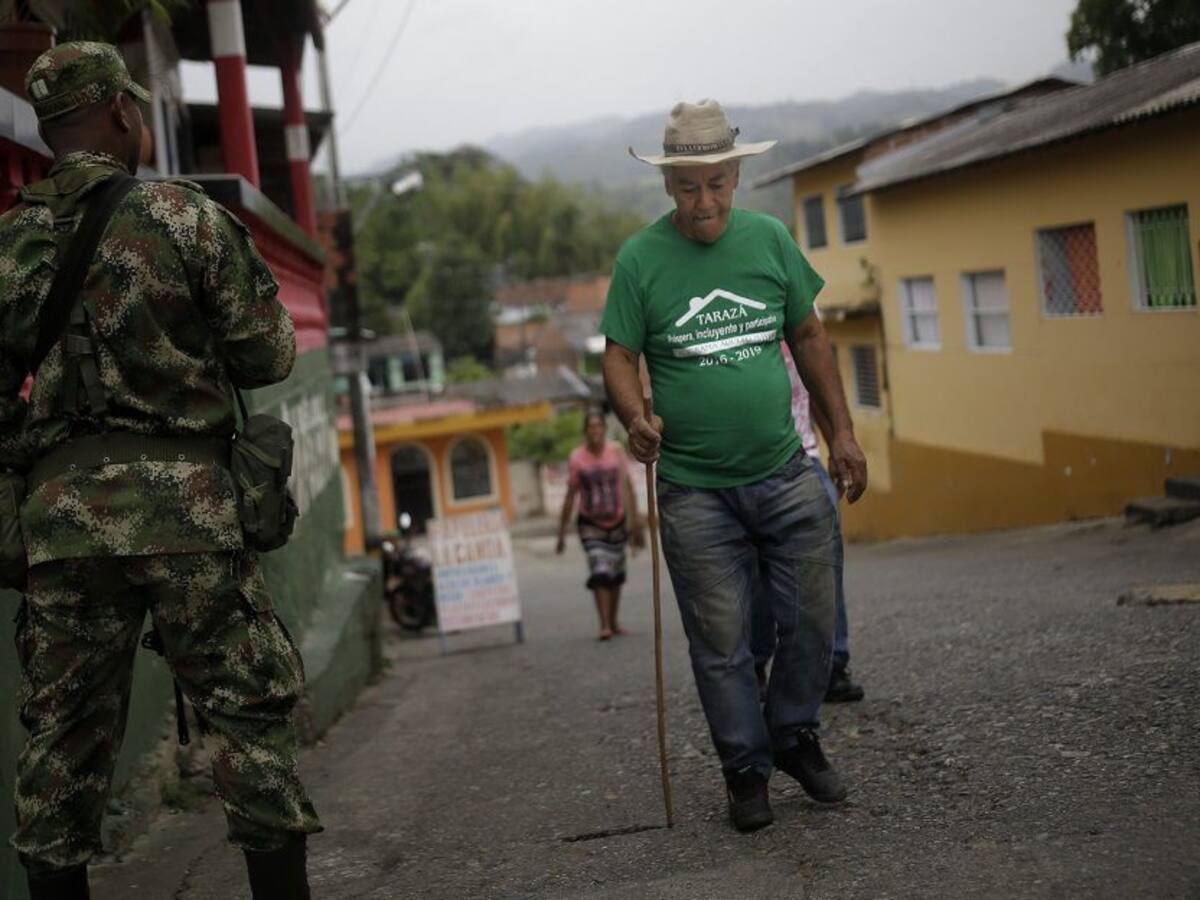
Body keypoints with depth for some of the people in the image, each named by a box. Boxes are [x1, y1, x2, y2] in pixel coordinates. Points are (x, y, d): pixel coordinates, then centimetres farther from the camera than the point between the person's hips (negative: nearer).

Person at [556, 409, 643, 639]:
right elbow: (571, 496, -4)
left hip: (617, 522, 2)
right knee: (600, 573, -14)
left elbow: (627, 488, -6)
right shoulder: (576, 458, -9)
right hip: (590, 524, -2)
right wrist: (562, 532, -2)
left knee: (616, 574, 11)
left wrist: (635, 520, -14)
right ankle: (605, 625, -15)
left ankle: (614, 622, 26)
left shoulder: (616, 452, -6)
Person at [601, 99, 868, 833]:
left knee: (814, 619, 6)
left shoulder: (769, 238, 5)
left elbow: (809, 338, 12)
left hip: (786, 472, 3)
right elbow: (620, 358, -2)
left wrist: (843, 433, 9)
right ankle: (746, 770, 20)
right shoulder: (640, 259, -3)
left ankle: (795, 737, 29)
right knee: (721, 642, 4)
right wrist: (636, 417, -23)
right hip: (695, 490, -2)